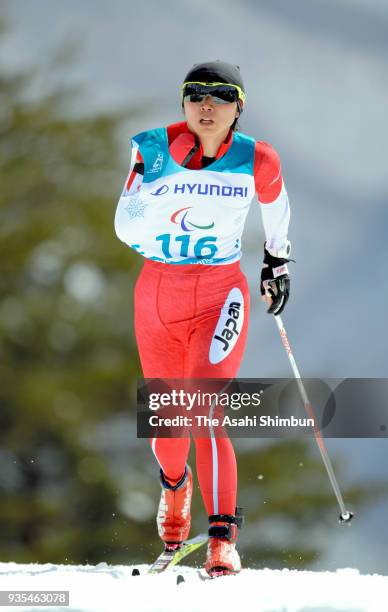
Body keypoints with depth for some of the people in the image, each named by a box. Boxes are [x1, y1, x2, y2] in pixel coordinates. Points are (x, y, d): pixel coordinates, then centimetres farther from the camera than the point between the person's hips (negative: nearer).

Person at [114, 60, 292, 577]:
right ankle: (175, 486, 50)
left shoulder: (256, 161, -7)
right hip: (157, 295, 2)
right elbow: (124, 226, -12)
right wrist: (164, 207, -30)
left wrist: (278, 260, 28)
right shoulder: (154, 151, -7)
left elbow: (275, 206, 15)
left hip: (220, 295, -2)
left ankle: (223, 538, -19)